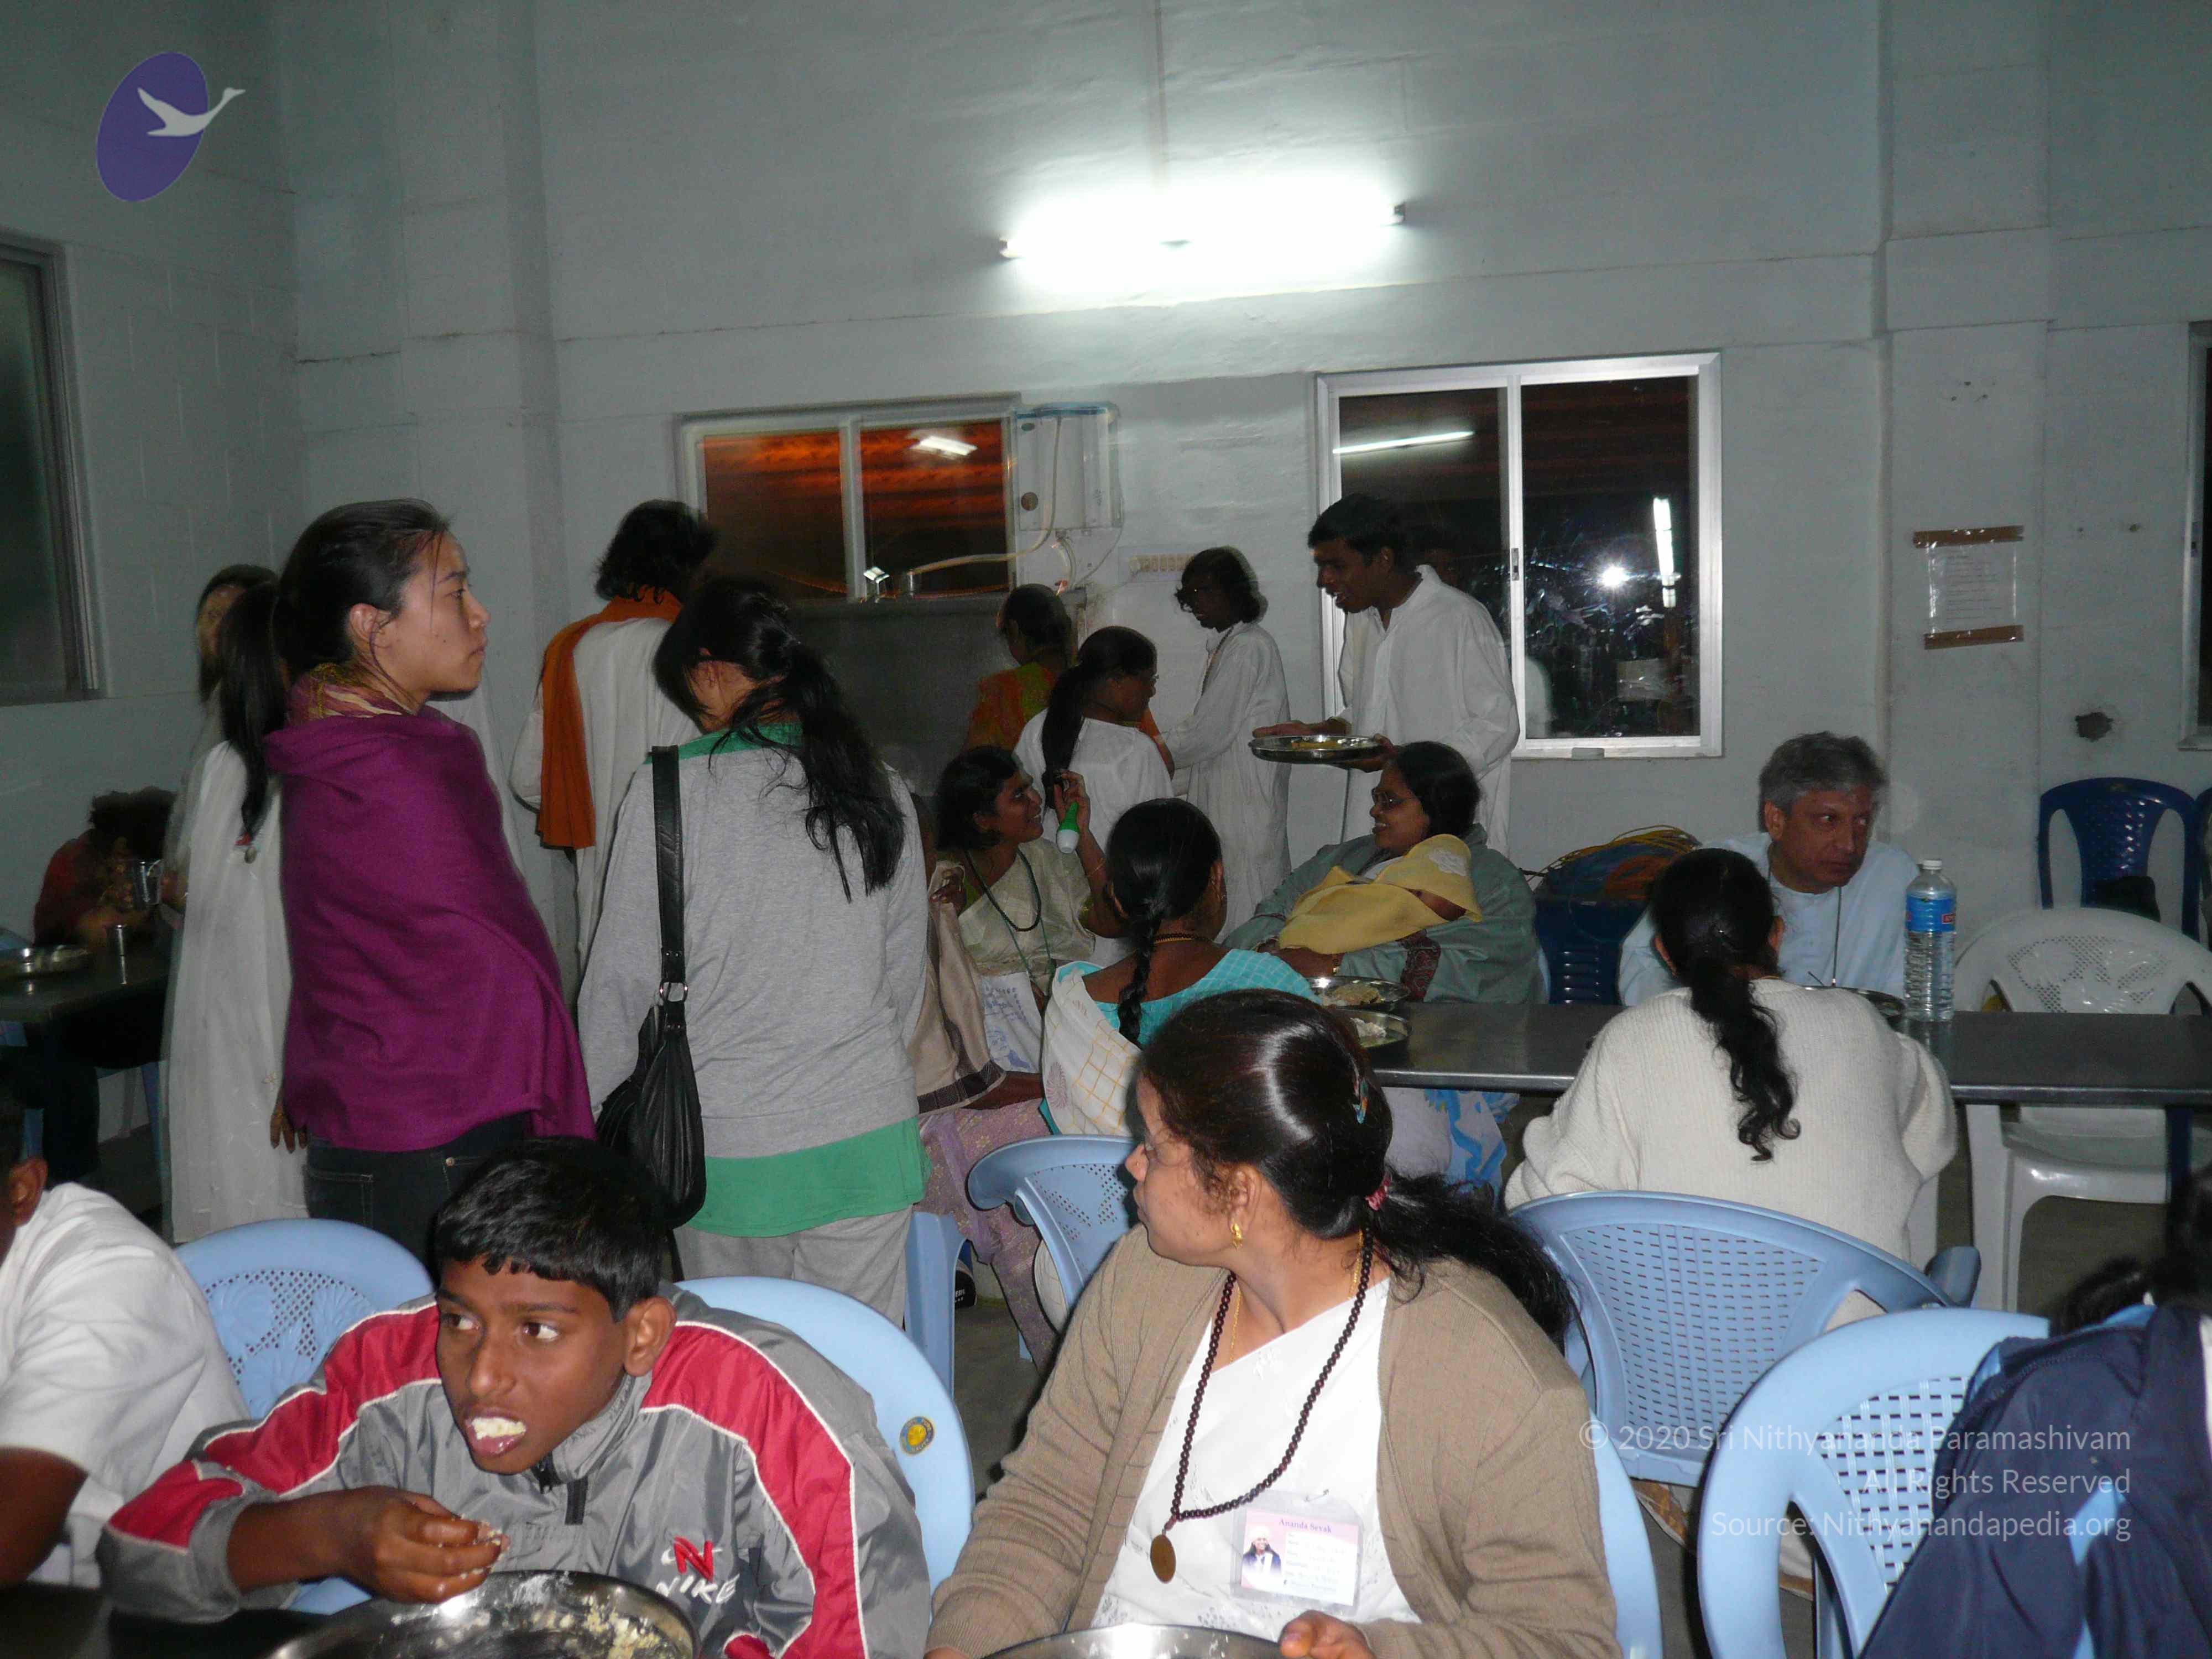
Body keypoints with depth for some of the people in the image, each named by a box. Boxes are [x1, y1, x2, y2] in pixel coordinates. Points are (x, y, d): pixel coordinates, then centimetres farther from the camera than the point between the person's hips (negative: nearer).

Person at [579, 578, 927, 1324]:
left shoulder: (669, 790, -10)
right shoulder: (881, 792, 2)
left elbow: (624, 978, -4)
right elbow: (905, 972, 9)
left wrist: (596, 1112, 9)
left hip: (728, 1140, -3)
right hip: (867, 1131, 3)